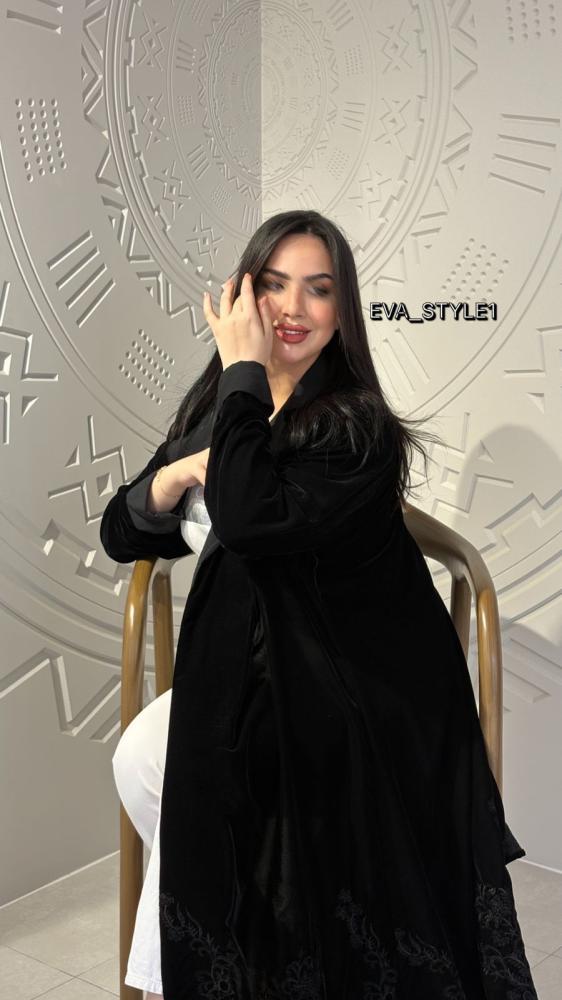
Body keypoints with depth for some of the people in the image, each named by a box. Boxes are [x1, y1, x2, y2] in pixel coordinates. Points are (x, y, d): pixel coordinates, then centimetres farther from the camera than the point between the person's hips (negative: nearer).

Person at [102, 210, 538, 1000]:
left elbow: (251, 518, -32)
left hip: (351, 692, -6)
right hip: (245, 670, 6)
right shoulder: (212, 408, 7)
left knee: (151, 763, -23)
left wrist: (244, 371, -21)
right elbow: (121, 534, 7)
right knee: (140, 759, -19)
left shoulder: (359, 427, -15)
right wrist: (183, 472, -14)